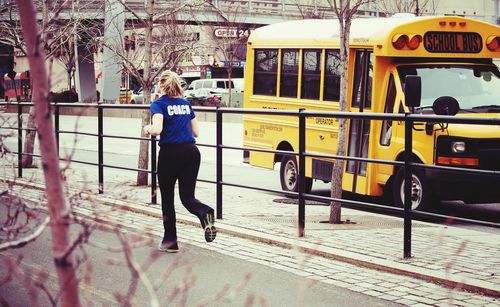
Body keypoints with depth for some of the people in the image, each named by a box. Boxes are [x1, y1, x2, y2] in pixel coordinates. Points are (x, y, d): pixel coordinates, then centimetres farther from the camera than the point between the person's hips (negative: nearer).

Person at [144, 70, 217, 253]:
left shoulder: (159, 104, -3)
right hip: (191, 152, 4)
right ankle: (205, 213, -27)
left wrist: (148, 129, 4)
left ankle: (170, 241, 17)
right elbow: (196, 132, 16)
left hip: (170, 153, -4)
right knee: (187, 197, 6)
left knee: (167, 198, 11)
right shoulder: (186, 104, 14)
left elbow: (157, 130, -18)